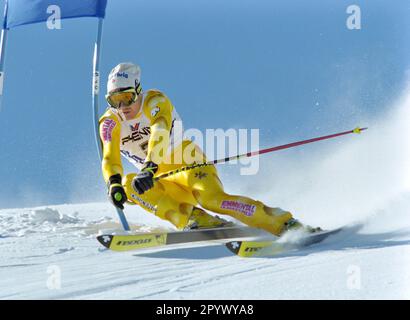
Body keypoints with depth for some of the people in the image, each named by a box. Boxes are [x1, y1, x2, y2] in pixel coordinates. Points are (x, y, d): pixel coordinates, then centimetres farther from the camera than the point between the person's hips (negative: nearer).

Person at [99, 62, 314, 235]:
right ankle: (195, 220, -31)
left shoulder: (155, 101, -14)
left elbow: (160, 131, -33)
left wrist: (149, 166, -50)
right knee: (130, 185, -24)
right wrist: (114, 184, -39)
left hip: (189, 165, -4)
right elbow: (110, 159, -17)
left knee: (211, 198, -32)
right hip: (164, 183, 5)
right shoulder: (109, 124, -3)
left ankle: (283, 223, -28)